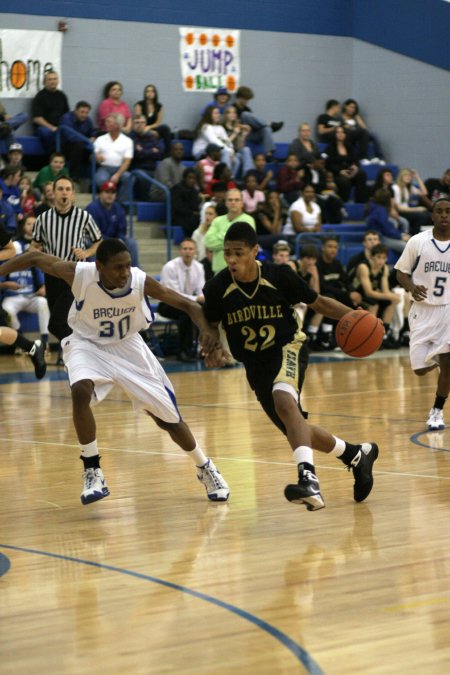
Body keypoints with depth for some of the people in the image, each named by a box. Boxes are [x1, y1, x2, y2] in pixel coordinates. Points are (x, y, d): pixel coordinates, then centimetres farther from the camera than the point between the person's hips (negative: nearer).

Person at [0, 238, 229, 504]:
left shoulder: (141, 281, -27)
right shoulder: (80, 274, -29)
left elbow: (187, 304, -19)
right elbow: (35, 257, -15)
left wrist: (206, 329, -36)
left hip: (128, 347, 1)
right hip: (87, 344, -1)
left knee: (168, 417, 3)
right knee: (80, 391, -33)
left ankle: (205, 468, 30)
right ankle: (93, 473, -19)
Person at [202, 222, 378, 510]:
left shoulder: (280, 276, -18)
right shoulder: (218, 288, -14)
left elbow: (318, 302, -3)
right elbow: (210, 327, 3)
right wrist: (213, 351, -19)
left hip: (288, 348, -4)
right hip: (255, 364, 4)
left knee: (283, 401, -37)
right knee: (296, 430, 13)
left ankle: (308, 479, -48)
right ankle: (358, 454, 39)